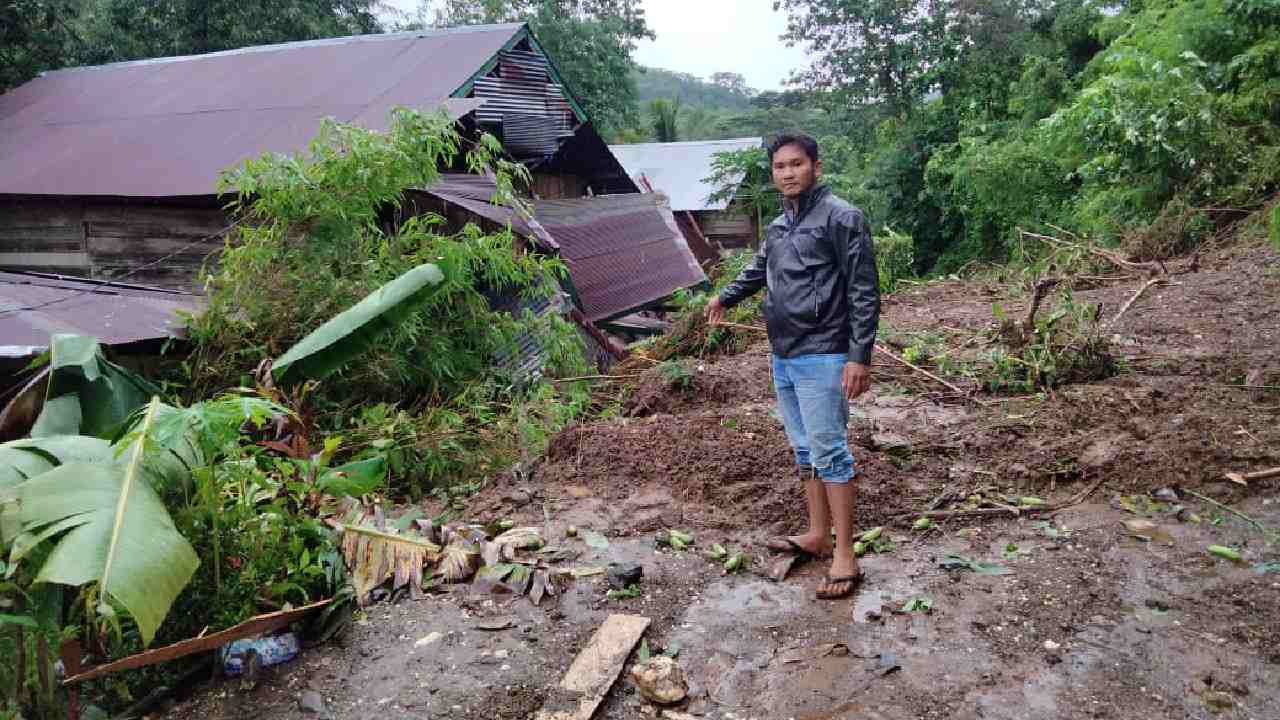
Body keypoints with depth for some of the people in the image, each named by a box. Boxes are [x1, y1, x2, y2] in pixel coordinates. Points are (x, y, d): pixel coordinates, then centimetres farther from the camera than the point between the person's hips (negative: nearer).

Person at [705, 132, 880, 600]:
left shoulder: (840, 218, -10)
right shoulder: (778, 227, 13)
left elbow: (864, 291, -14)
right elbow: (758, 270, 34)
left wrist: (860, 356, -19)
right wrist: (725, 297, 37)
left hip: (821, 358, -8)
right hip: (783, 358, 8)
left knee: (829, 451, -6)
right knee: (804, 450, 15)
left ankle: (845, 556, 2)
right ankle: (817, 535, 27)